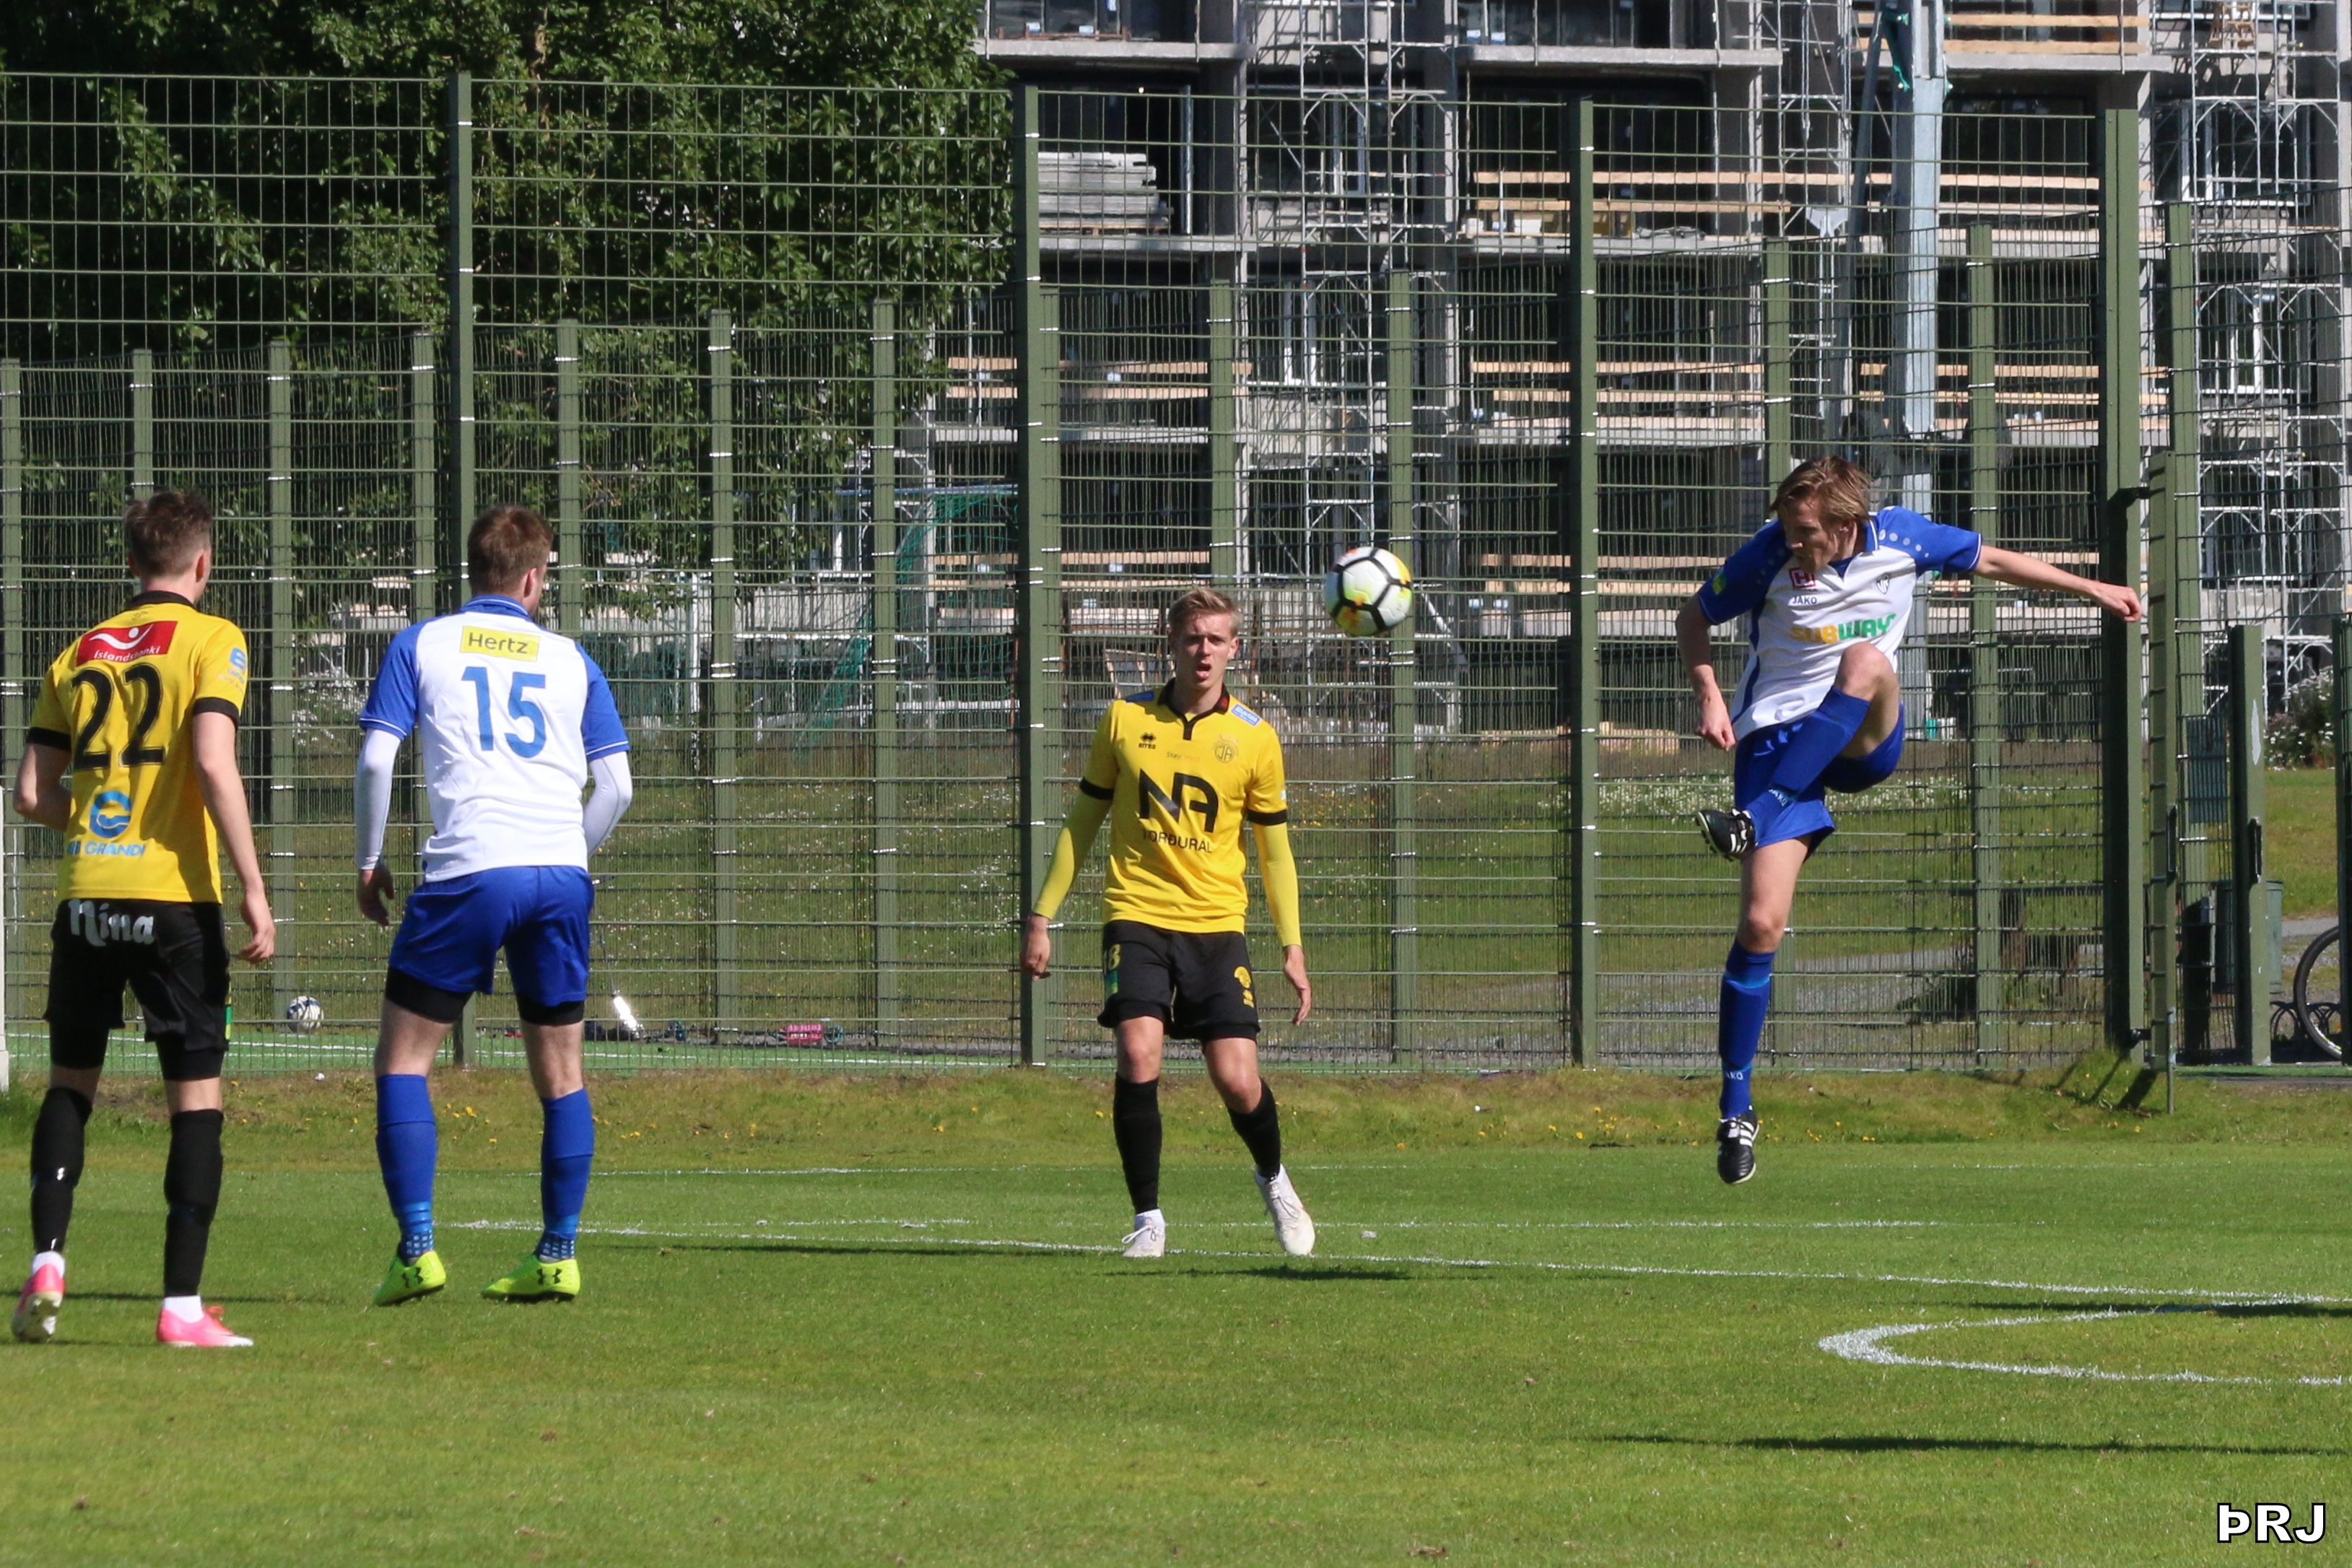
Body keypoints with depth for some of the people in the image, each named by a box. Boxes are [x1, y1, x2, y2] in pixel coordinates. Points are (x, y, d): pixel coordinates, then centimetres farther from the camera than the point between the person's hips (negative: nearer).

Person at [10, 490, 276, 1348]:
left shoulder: (78, 654, 13)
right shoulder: (210, 641, -1)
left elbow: (34, 793, 10)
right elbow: (214, 764, -14)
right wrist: (254, 890, -13)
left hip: (84, 891, 4)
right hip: (175, 893, -4)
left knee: (71, 1081, 18)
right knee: (196, 1095, 1)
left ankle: (47, 1260, 1)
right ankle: (182, 1305, -3)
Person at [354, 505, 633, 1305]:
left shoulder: (422, 645, 9)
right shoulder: (571, 660, 15)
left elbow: (375, 758, 0)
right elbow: (616, 787, 11)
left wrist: (370, 861, 11)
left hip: (468, 875, -3)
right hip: (561, 874, 3)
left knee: (402, 1058, 5)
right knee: (559, 1071, 12)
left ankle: (418, 1248, -6)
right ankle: (558, 1257, 11)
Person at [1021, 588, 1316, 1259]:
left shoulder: (1254, 737, 3)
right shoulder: (1125, 720, 4)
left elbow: (1275, 850, 10)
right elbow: (1083, 821, 12)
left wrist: (1292, 948, 4)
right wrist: (1042, 915, 8)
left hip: (1216, 924, 0)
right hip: (1137, 916, 0)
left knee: (1237, 1081, -7)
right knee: (1138, 1055, -20)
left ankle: (1273, 1180, 25)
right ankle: (1147, 1218, -7)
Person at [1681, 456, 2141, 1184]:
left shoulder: (1900, 538, -4)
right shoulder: (1769, 556, -8)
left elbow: (1990, 560, 13)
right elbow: (1695, 618, 6)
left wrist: (2093, 589, 19)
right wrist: (1710, 697, -10)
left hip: (1865, 742, 2)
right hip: (1778, 735, -2)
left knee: (1866, 660, -34)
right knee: (1762, 923, -15)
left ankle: (1753, 819, -33)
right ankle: (1737, 1104, -3)